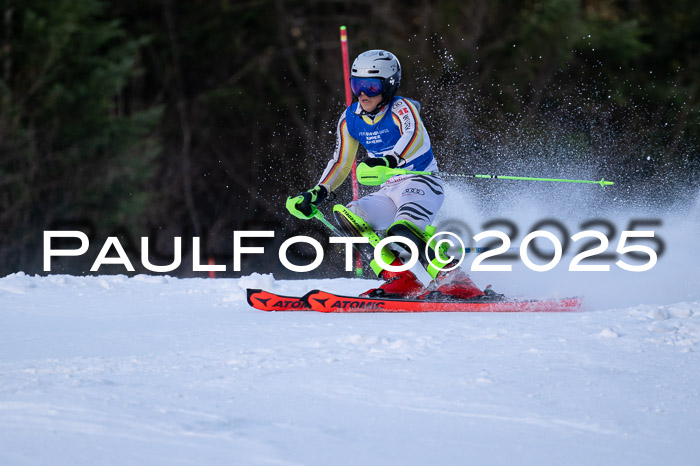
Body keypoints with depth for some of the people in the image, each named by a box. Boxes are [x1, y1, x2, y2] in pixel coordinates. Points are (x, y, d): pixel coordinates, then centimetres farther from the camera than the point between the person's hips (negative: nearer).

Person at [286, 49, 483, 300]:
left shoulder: (400, 108, -12)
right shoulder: (350, 119, 7)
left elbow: (416, 138, -33)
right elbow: (340, 163, 18)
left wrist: (390, 160, -52)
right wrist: (317, 193, 5)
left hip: (422, 184, -7)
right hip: (389, 192, 7)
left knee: (403, 229, -36)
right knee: (346, 214, -19)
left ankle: (455, 281, -27)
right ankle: (400, 280, -23)